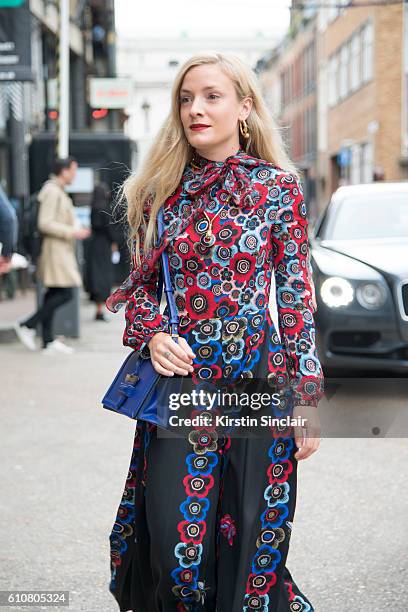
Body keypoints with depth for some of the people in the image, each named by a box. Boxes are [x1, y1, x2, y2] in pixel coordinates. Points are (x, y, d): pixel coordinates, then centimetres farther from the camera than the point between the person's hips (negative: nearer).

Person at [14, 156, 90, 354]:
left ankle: (48, 341, 11)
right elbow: (45, 223, -21)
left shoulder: (58, 191, 18)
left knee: (53, 294, 9)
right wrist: (72, 232, -19)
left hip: (60, 251, 11)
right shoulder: (52, 192, -14)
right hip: (55, 250, -11)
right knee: (65, 293, -13)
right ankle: (27, 326, -7)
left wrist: (75, 230, 19)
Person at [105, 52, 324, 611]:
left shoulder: (278, 186, -1)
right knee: (170, 535, 1)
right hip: (177, 375, 2)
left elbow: (296, 296, -1)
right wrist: (153, 336, -10)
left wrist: (307, 397, -5)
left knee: (247, 531, 6)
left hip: (254, 376, -2)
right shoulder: (160, 188, 6)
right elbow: (141, 284, 11)